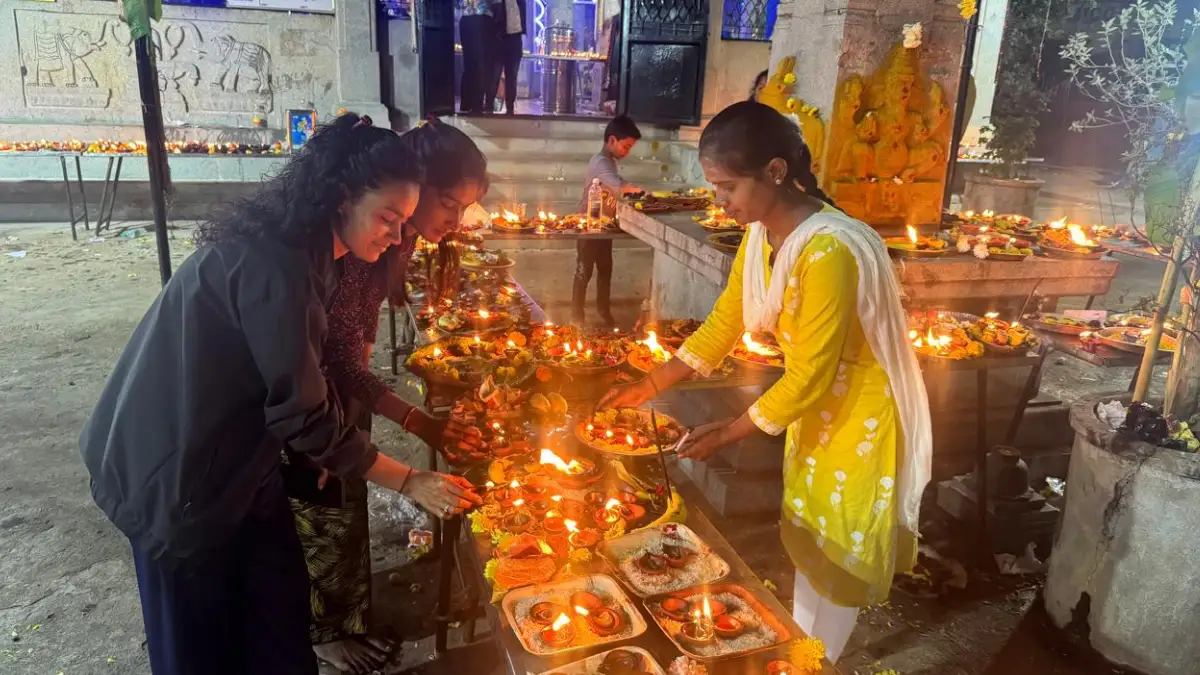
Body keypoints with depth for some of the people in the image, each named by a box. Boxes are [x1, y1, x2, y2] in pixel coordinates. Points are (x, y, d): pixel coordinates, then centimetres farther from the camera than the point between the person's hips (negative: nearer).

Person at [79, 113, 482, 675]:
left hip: (235, 456, 8)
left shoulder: (303, 251, 2)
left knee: (280, 617, 15)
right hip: (177, 476, -8)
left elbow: (301, 377, 8)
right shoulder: (273, 266, -29)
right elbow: (302, 413, -25)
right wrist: (409, 482, -17)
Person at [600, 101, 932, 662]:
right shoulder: (761, 233, -6)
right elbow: (724, 322, 3)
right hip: (815, 402, 8)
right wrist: (649, 386, 1)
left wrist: (730, 433, -17)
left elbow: (808, 377, -27)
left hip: (857, 410, -8)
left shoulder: (827, 251, -34)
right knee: (808, 539, 23)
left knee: (836, 553, 10)